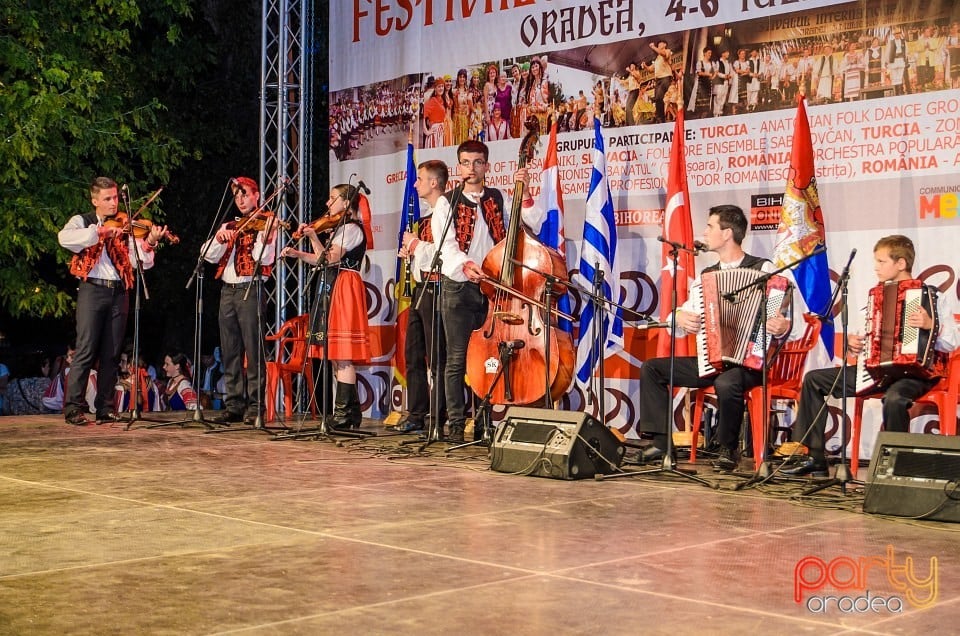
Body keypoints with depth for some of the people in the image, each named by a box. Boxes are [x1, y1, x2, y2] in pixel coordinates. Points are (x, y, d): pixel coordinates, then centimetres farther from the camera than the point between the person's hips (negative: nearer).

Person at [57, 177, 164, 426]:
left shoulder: (125, 227, 10)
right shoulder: (82, 222, 6)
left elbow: (139, 261, 1)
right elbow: (64, 238, -17)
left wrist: (149, 243, -18)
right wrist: (99, 231, -24)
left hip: (119, 292, 3)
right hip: (93, 290, -3)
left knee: (111, 354, 6)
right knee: (86, 351, -8)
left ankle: (105, 408, 11)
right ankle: (73, 407, -5)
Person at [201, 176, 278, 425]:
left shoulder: (265, 223, 1)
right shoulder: (229, 226, 18)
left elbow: (264, 259, -12)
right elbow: (208, 255, 7)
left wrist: (265, 239, -31)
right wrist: (220, 238, -12)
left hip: (250, 290, -6)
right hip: (227, 291, 6)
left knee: (253, 350, -7)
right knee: (230, 351, 6)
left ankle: (255, 406, -5)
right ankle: (234, 405, 11)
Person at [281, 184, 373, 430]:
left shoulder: (351, 228, -8)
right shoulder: (341, 228, 23)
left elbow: (329, 259, -17)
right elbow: (324, 260, 17)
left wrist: (313, 236, -19)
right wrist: (298, 254, 8)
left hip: (344, 288, -10)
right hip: (333, 289, 10)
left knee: (342, 355, -13)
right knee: (337, 355, 9)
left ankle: (343, 413, -15)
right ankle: (351, 411, 13)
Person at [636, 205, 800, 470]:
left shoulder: (763, 269, -5)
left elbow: (790, 317, -11)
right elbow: (679, 320, 15)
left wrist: (784, 327, -34)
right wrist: (679, 318, -8)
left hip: (749, 362, -7)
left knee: (727, 382, -38)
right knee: (651, 368, -4)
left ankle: (729, 449, -12)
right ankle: (660, 440, -6)